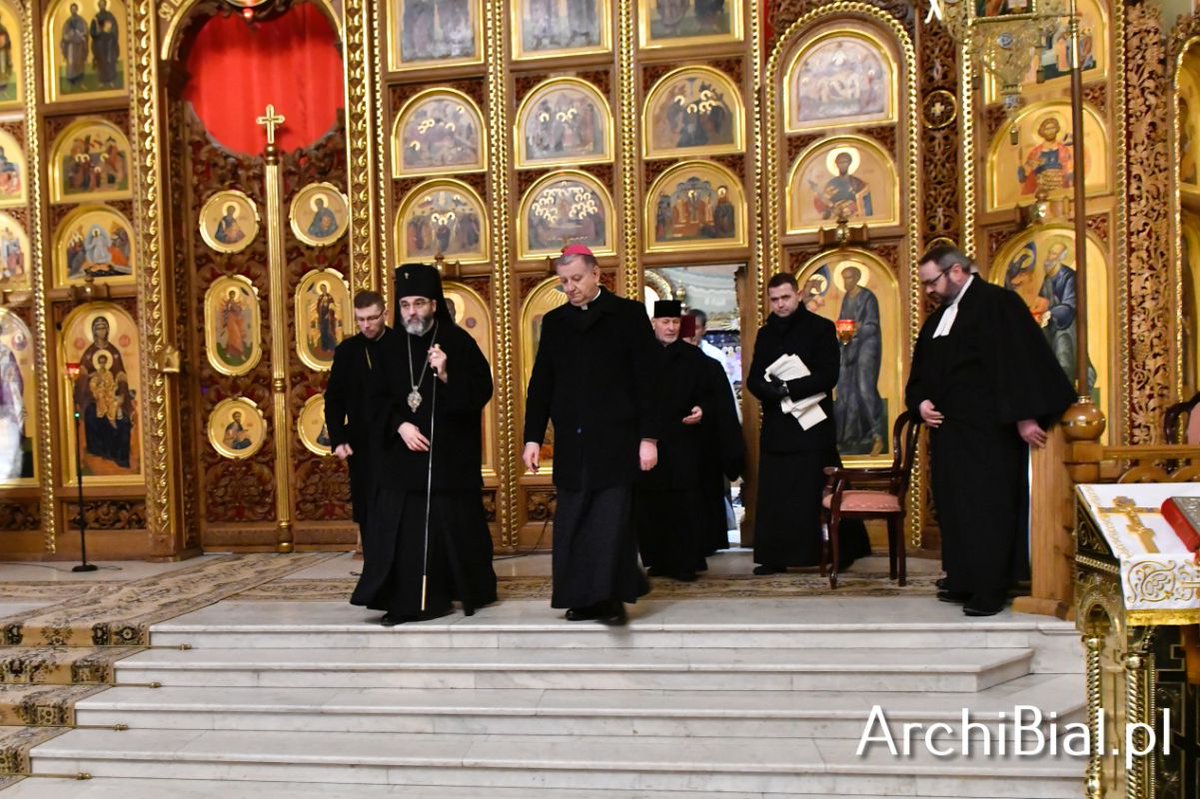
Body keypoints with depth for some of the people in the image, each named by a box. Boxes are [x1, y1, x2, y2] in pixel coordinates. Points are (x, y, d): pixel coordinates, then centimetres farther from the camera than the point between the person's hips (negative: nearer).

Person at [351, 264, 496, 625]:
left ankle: (472, 590, 24)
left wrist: (446, 376, -22)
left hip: (450, 455, -3)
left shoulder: (458, 341, -3)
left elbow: (482, 392, -7)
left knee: (451, 527, 5)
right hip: (400, 457, 3)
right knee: (402, 529, -1)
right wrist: (399, 425, -10)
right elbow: (377, 400, 7)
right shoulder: (390, 346, 7)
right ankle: (407, 602, 6)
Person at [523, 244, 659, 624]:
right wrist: (533, 437, 6)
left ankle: (611, 596, -1)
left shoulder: (629, 315, 0)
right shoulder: (554, 322, 11)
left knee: (611, 517, -6)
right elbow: (540, 384, 12)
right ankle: (584, 598, 12)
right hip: (571, 442, 4)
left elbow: (647, 380, -3)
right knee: (573, 520, 4)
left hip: (616, 439, -4)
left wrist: (648, 437, -8)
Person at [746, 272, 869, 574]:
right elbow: (753, 380, 7)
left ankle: (841, 553, 9)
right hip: (775, 426, 5)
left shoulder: (820, 328, -1)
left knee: (814, 494, -3)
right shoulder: (765, 334, 14)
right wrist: (774, 391, -14)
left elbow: (828, 376, -11)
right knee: (773, 495, 3)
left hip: (812, 427, -5)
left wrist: (788, 389, -15)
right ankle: (775, 557, 9)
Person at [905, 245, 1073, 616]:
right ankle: (963, 581, 21)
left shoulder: (997, 303, -9)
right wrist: (920, 402, 1)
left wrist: (1024, 416, -22)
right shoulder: (938, 318, 17)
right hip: (947, 429, 9)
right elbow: (922, 372, 21)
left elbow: (1019, 359, -17)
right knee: (953, 506, 11)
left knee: (986, 507, -5)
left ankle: (989, 590, 2)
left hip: (986, 432, -8)